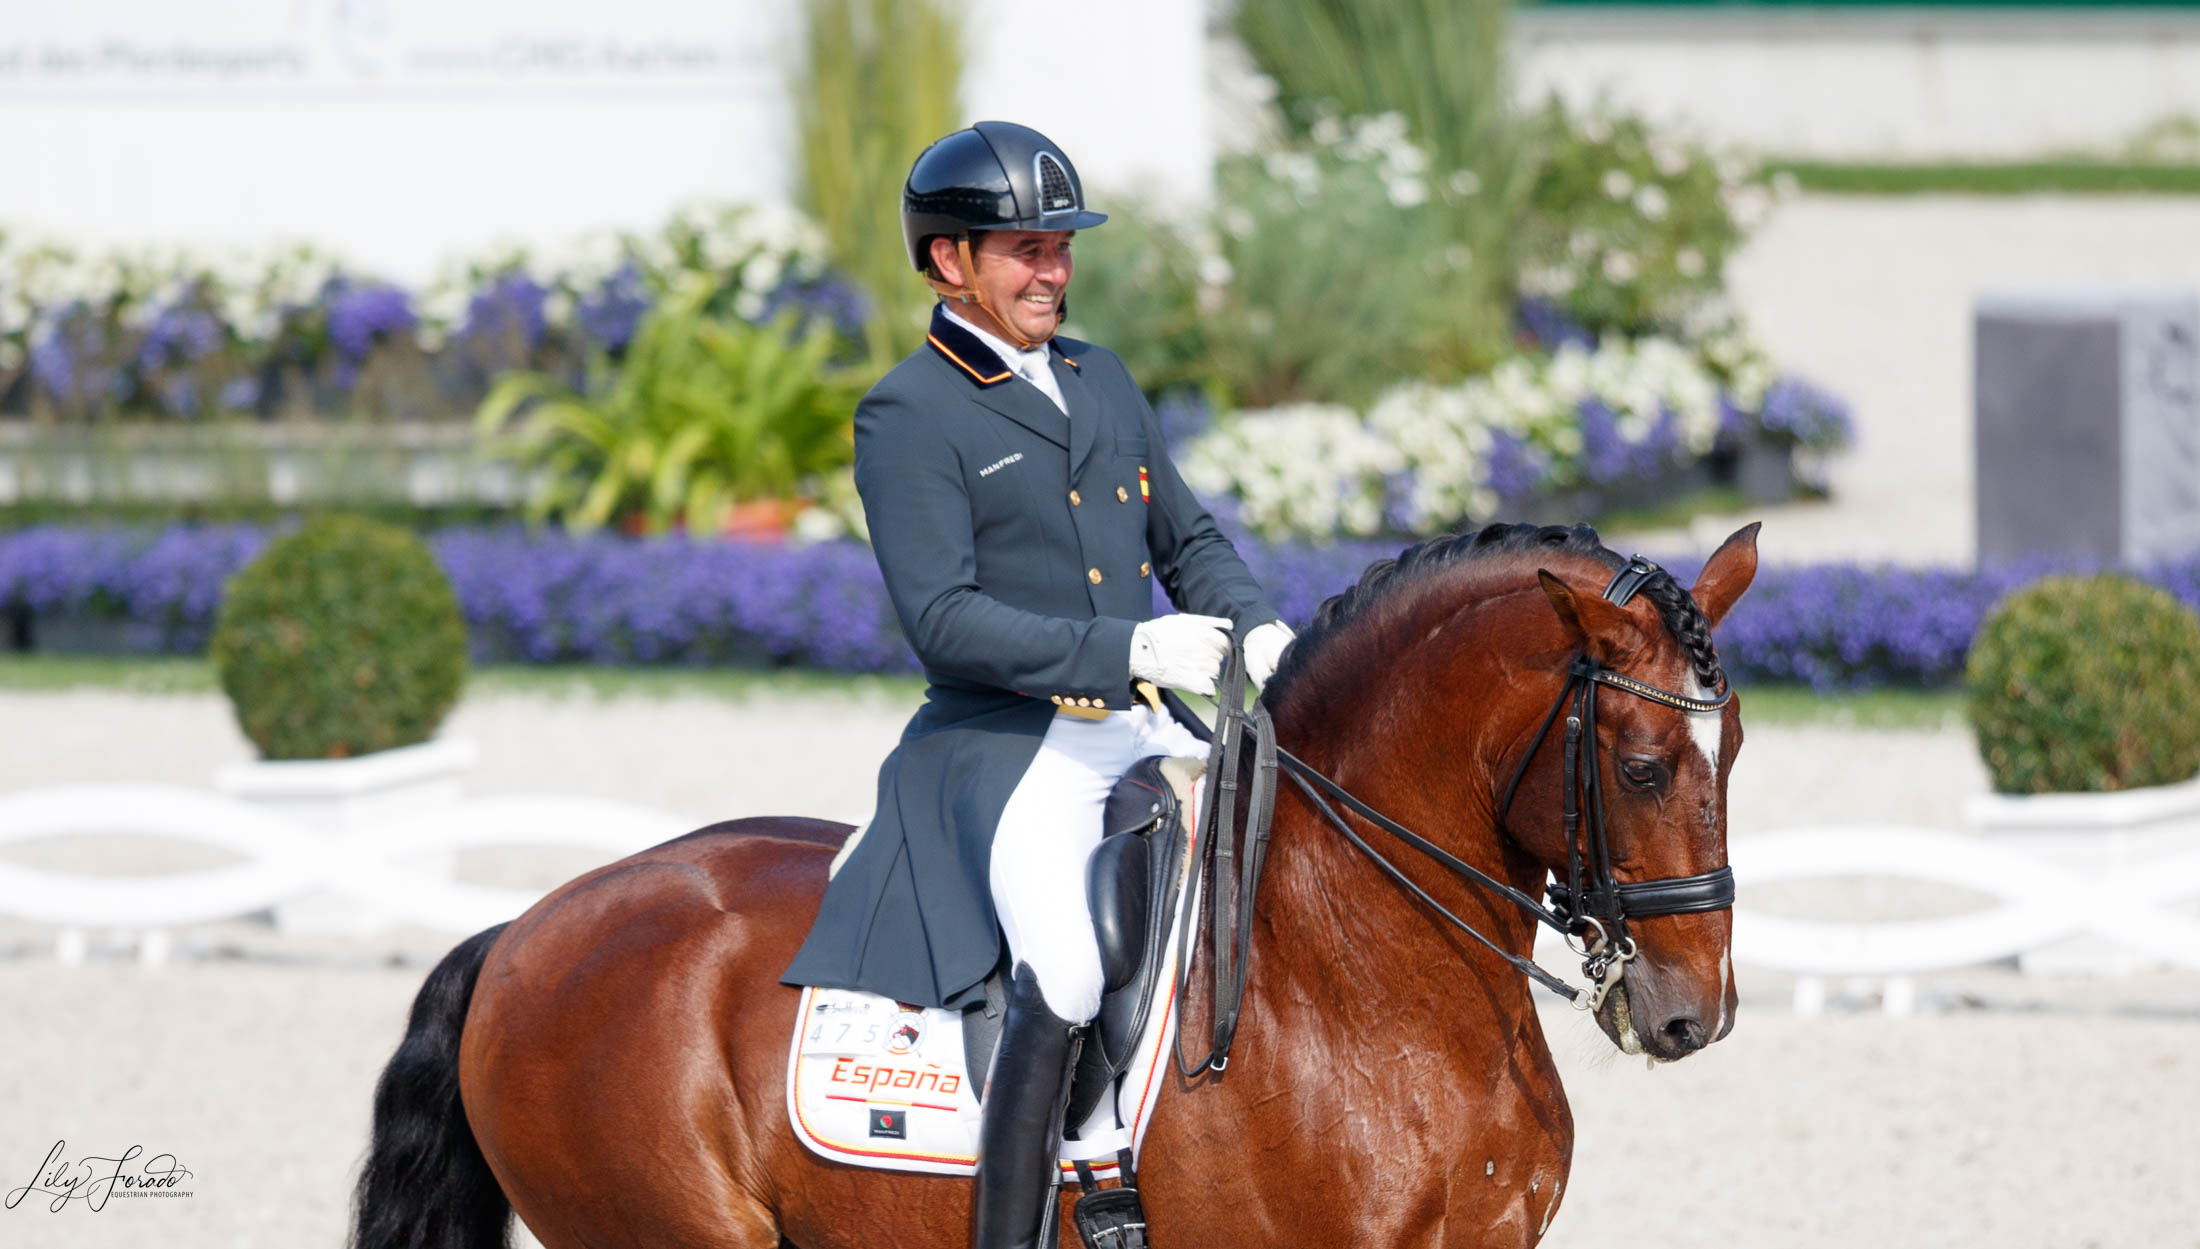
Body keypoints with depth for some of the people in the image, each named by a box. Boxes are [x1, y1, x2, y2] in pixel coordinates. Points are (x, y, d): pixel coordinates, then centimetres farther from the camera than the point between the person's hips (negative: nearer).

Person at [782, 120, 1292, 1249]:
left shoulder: (1101, 381, 17)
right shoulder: (909, 417, -5)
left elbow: (1189, 541, 24)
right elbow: (943, 620, -15)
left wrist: (1255, 629, 2)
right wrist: (1126, 649, -23)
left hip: (1143, 733, 8)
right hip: (1001, 747, -7)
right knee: (1064, 973, -31)